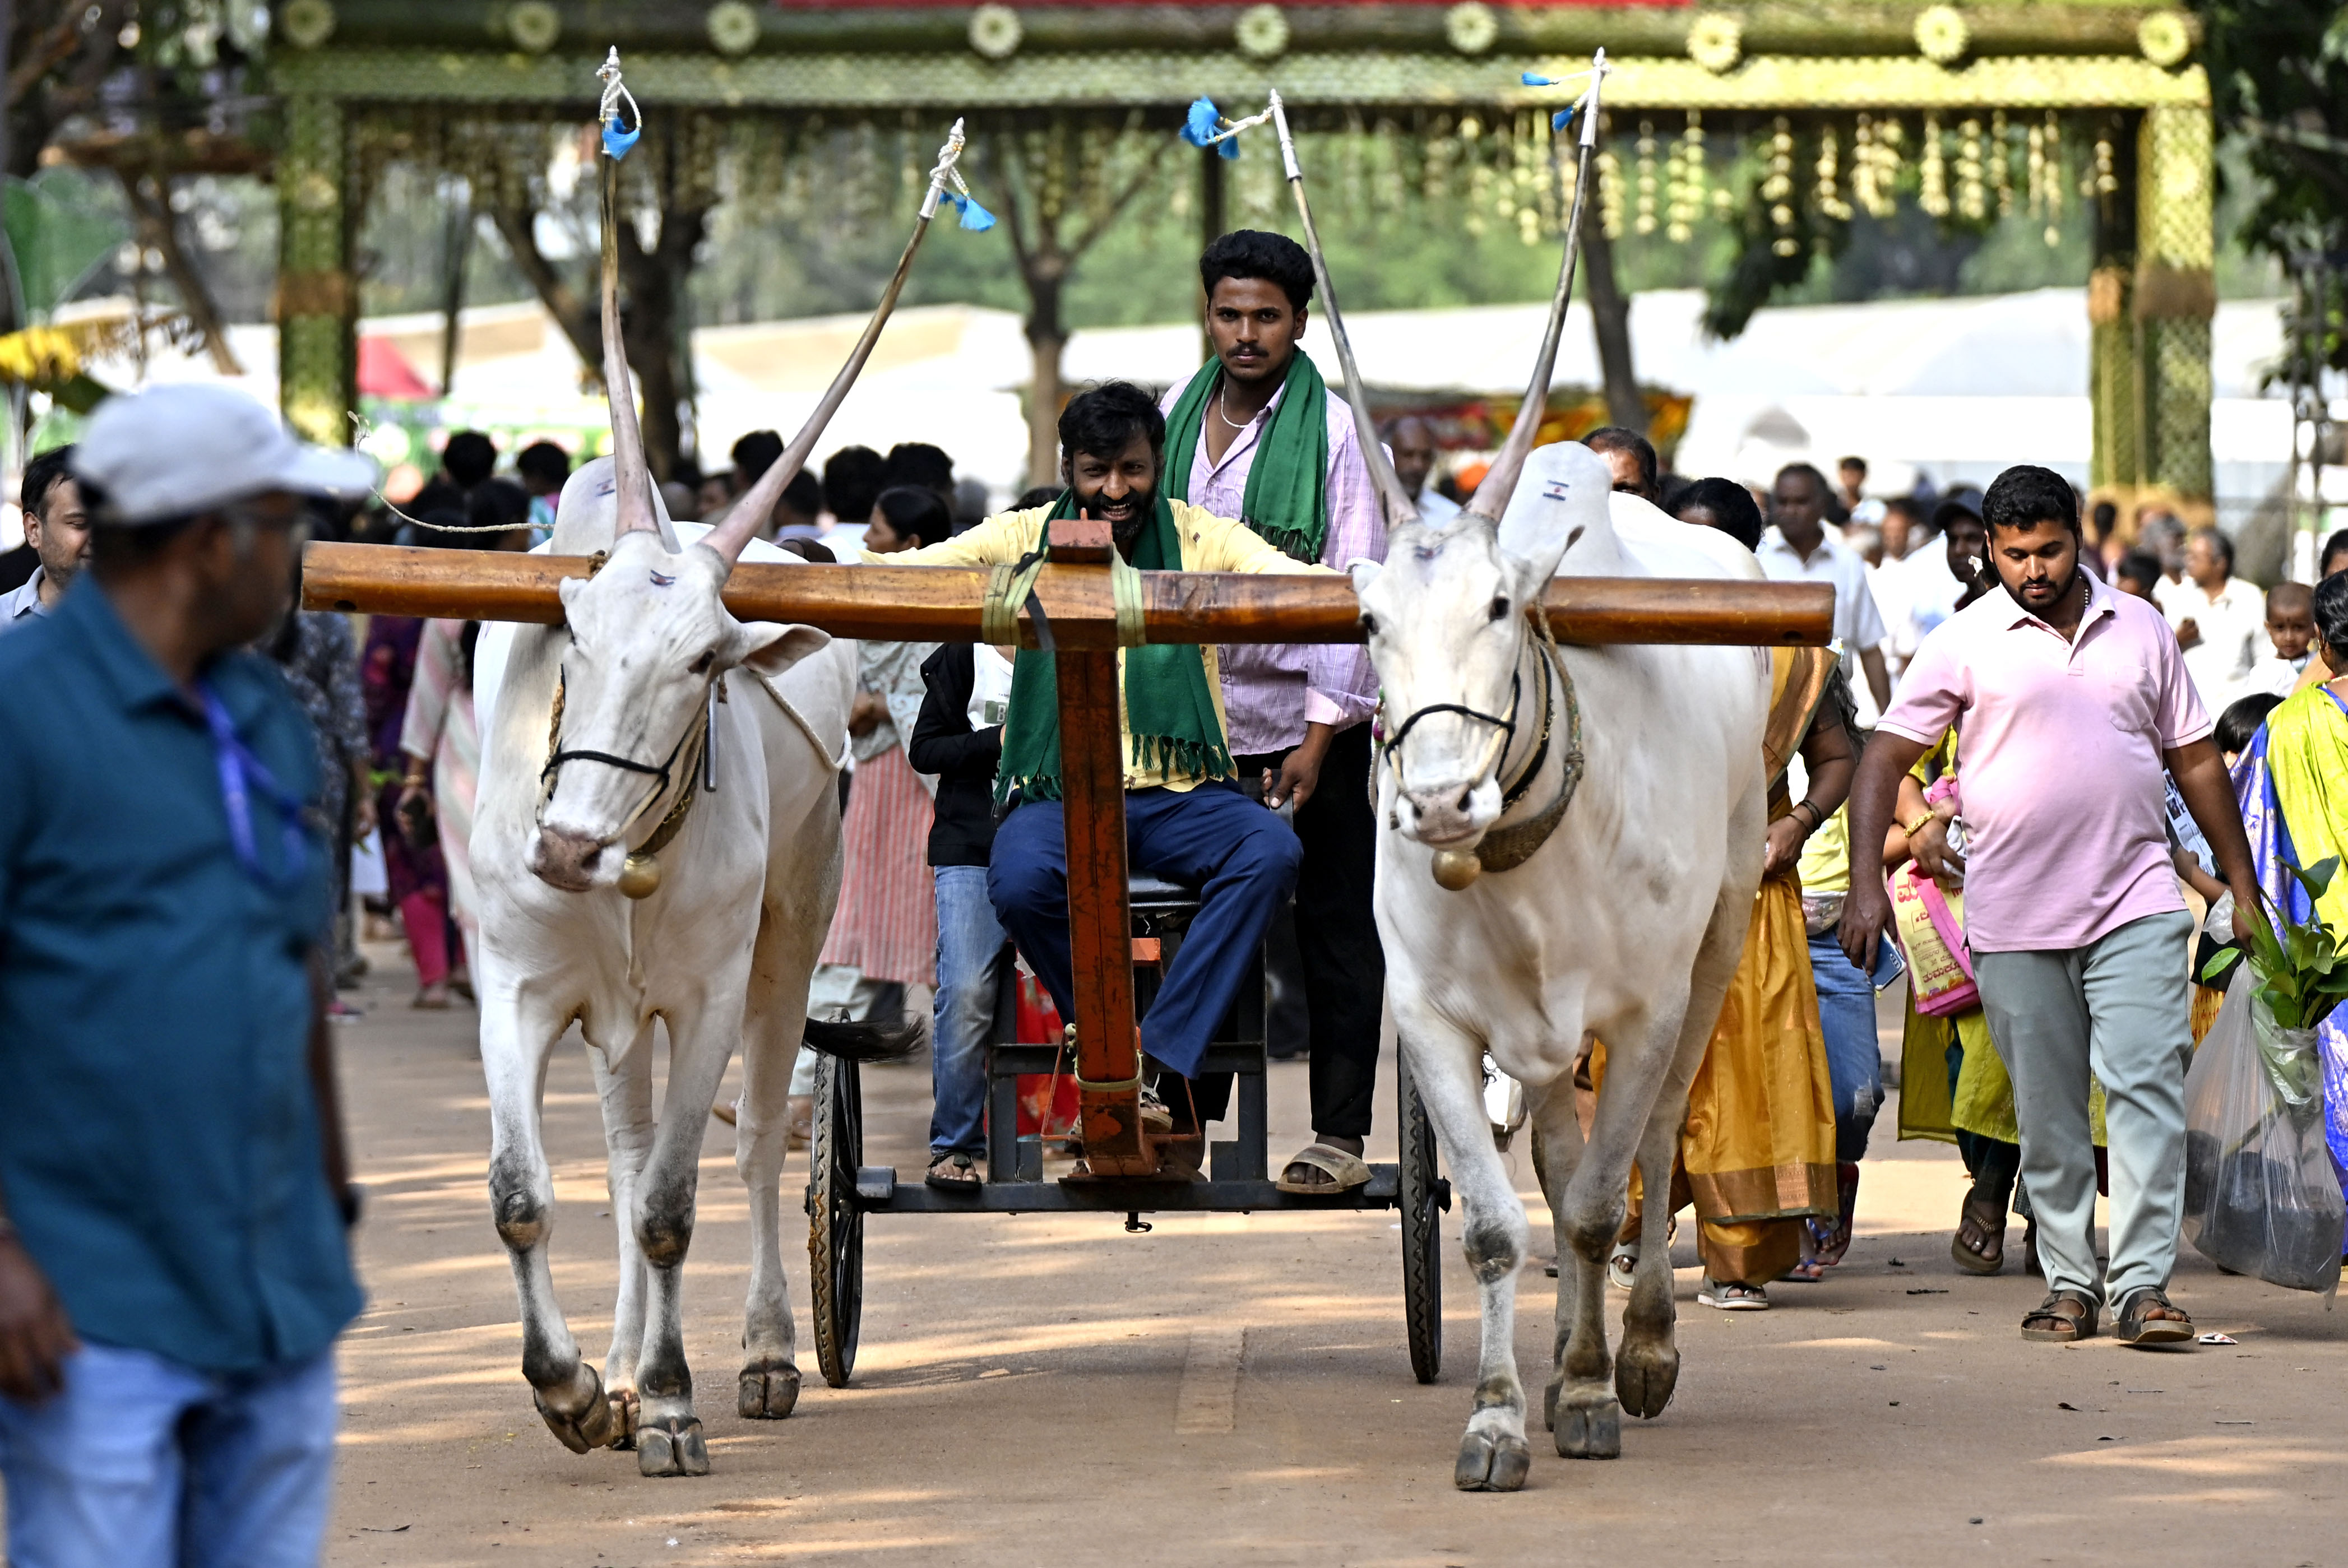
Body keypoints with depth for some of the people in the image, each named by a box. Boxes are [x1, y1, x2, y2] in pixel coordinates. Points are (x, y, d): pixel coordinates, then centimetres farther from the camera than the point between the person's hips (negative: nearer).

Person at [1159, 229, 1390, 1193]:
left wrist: (1319, 737, -13)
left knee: (1333, 930, 1)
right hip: (1197, 715, 4)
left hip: (1307, 719, -4)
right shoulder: (1175, 416, 6)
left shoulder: (1335, 432, -7)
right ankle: (1187, 1114, 17)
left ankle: (1341, 1132, 5)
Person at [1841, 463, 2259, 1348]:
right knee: (2047, 1111, 6)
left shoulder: (2140, 630, 9)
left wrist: (2244, 892, 15)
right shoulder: (1965, 643, 1)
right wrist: (1865, 883, -12)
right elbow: (1886, 758, 0)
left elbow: (2196, 760, 16)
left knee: (2146, 1083, -11)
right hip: (2015, 919, -1)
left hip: (2136, 902, 1)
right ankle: (2070, 1283, 16)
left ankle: (2143, 1283, -13)